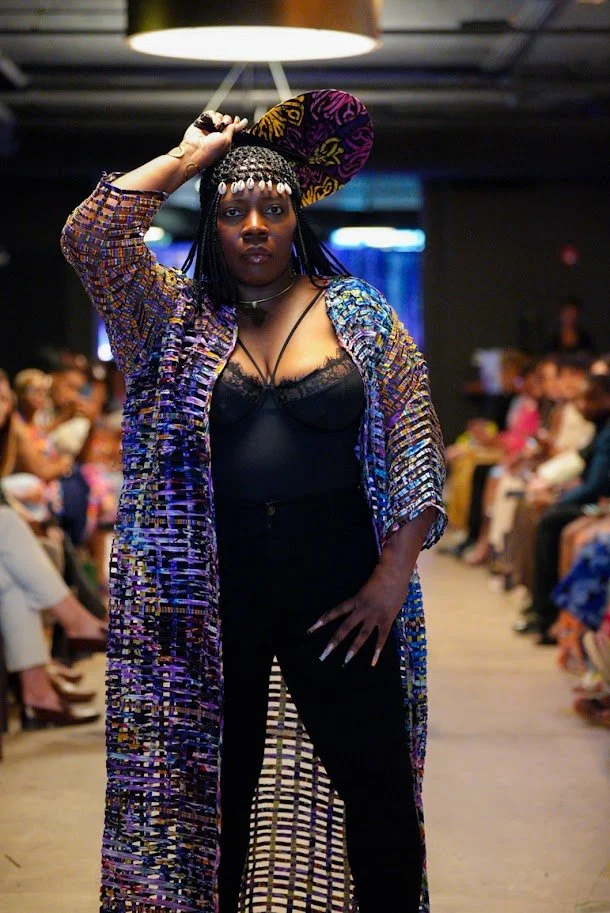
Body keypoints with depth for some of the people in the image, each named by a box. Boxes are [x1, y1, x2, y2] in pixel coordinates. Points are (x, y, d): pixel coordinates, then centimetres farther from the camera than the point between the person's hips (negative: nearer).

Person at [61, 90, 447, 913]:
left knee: (380, 790, 1)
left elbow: (416, 453, 2)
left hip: (337, 586, 0)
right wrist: (190, 155, -3)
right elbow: (89, 236, -11)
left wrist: (393, 578, -7)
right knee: (215, 789, 10)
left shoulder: (362, 318, 4)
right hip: (210, 591, 1)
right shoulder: (173, 317, 5)